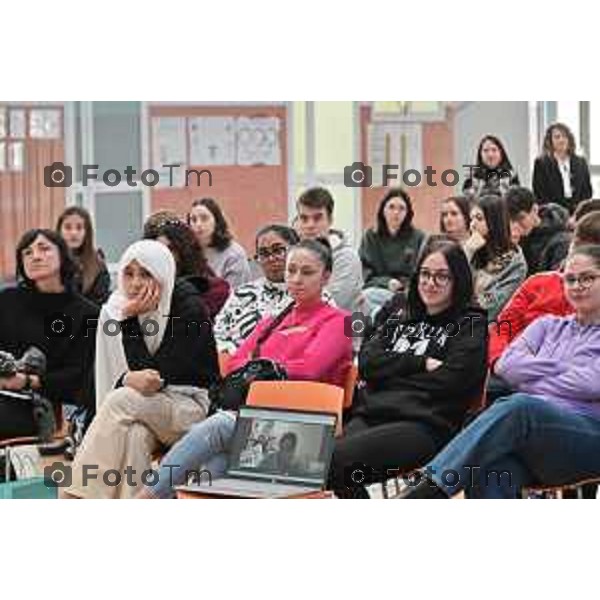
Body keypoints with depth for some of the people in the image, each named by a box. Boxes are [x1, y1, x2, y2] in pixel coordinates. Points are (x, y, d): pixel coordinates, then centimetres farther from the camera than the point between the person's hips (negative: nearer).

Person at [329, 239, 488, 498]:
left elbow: (452, 381, -4)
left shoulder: (471, 325, 13)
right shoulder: (400, 320, 30)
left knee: (339, 458, -32)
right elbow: (367, 362, 13)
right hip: (370, 414, 5)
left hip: (425, 423, -5)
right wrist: (421, 364, 0)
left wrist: (392, 374, 4)